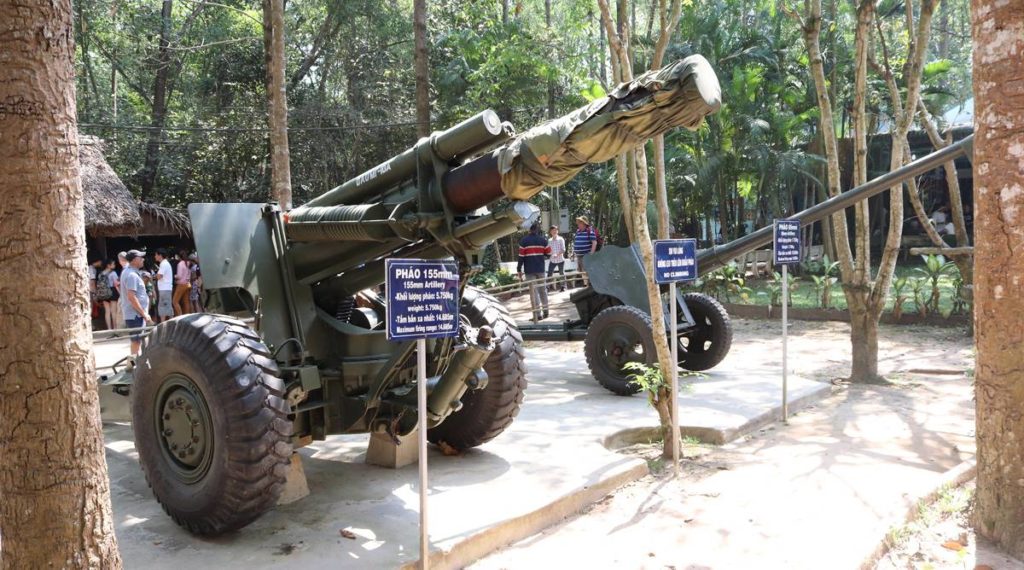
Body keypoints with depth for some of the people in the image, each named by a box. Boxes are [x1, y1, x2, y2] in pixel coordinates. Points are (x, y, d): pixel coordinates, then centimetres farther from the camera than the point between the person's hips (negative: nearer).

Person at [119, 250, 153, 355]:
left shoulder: (127, 271, 13)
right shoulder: (132, 275, -19)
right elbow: (131, 297, -25)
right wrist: (144, 313, -21)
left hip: (134, 314, 10)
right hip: (135, 314, -10)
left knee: (137, 340, 18)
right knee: (136, 341, -6)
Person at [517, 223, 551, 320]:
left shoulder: (524, 240, -4)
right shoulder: (543, 240, 3)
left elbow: (521, 256, -7)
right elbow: (548, 254, 6)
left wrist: (519, 269, 0)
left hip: (529, 270, -3)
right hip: (541, 269, 3)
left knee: (533, 292, -2)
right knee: (543, 290, 15)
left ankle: (538, 314, -5)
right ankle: (545, 311, 19)